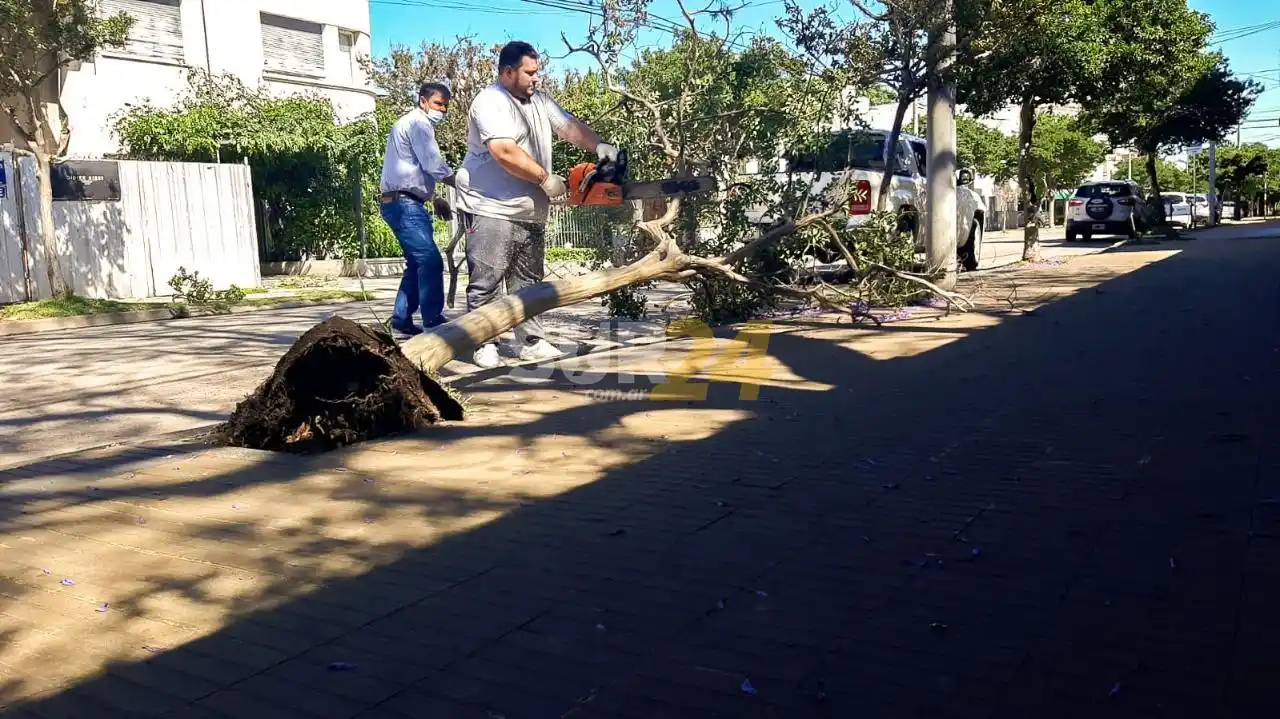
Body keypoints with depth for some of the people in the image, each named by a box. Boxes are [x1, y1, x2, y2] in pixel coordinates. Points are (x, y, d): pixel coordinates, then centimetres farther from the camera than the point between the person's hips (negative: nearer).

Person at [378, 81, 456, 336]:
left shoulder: (413, 124, 24)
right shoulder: (418, 123, -9)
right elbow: (434, 165, -18)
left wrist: (434, 198, 20)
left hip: (403, 203, 11)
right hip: (404, 203, -11)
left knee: (418, 262, 14)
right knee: (431, 261, -16)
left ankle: (402, 318, 18)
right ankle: (433, 321, -18)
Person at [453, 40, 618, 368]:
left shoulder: (541, 102, 15)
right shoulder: (490, 103, -12)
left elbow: (570, 126, 8)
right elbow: (504, 152, -24)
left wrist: (599, 147, -12)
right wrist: (546, 179, -17)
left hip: (530, 213, 9)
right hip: (491, 211, -9)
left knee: (528, 281, 11)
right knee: (486, 282, -3)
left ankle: (532, 342, 17)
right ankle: (484, 346, 4)